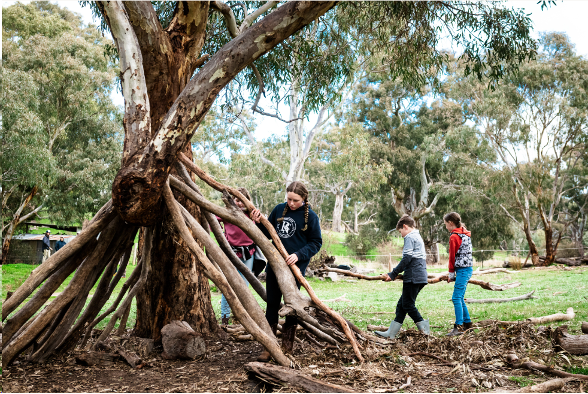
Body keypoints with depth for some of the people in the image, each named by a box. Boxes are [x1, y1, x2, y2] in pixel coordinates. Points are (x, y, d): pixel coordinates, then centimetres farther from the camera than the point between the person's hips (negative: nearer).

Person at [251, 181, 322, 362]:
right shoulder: (279, 209, 5)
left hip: (295, 267, -4)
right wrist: (259, 222, -6)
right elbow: (267, 233, 13)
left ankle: (287, 349, 17)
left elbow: (316, 242, -2)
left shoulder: (310, 216, -5)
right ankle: (268, 348, 16)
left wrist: (298, 255, -16)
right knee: (272, 304, 8)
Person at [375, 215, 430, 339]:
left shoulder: (410, 237, -8)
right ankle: (391, 333, 11)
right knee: (402, 304, 9)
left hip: (413, 277, -10)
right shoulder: (419, 238, 22)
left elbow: (406, 259, -17)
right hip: (421, 277, 10)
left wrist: (393, 274, -13)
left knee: (408, 305, -3)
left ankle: (424, 327, 0)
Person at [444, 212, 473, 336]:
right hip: (468, 268, 10)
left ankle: (459, 326, -13)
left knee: (456, 298, -11)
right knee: (460, 298, 15)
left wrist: (451, 273, -1)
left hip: (462, 270, -10)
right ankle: (467, 322, 23)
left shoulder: (454, 237, -13)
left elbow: (452, 256, -10)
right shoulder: (465, 234, 14)